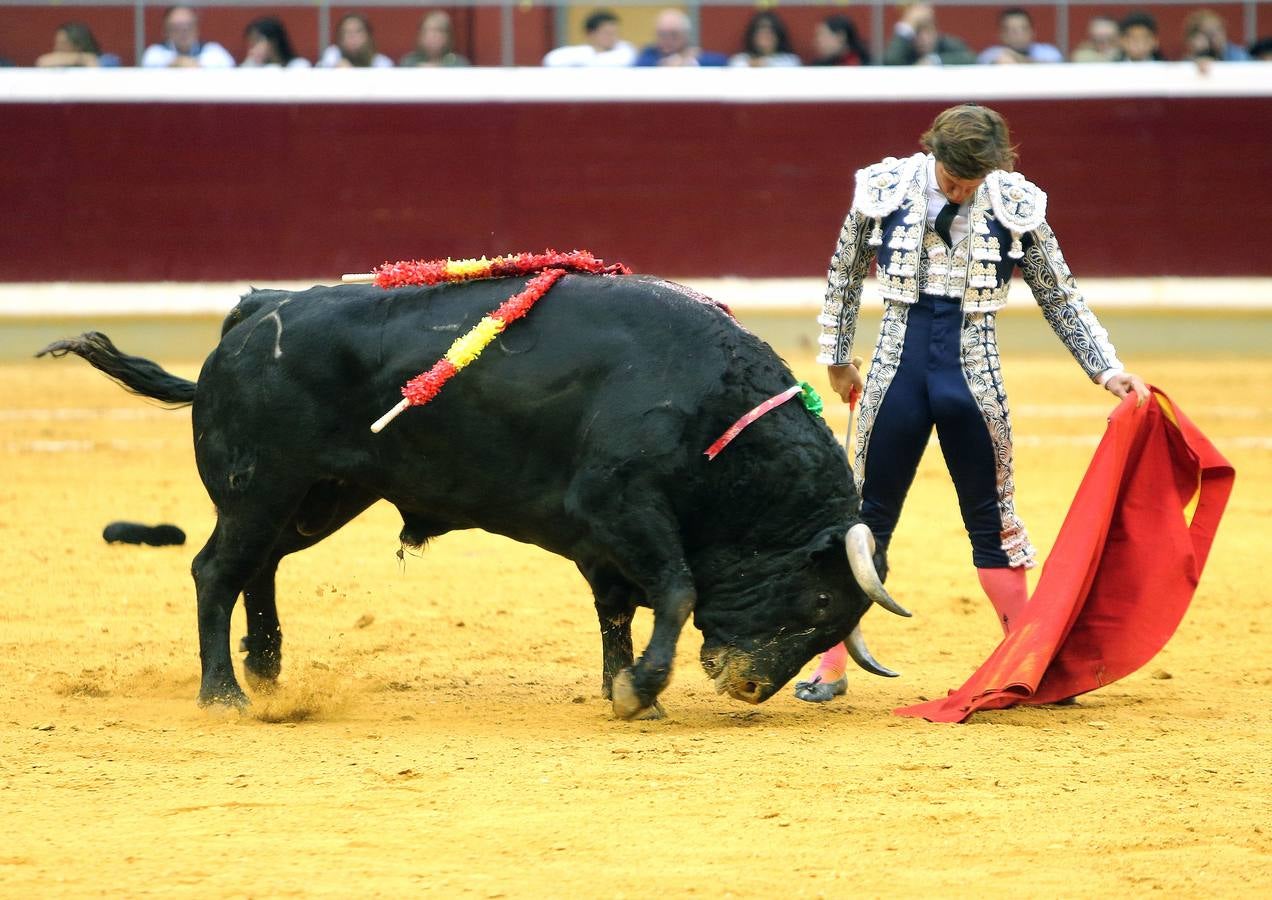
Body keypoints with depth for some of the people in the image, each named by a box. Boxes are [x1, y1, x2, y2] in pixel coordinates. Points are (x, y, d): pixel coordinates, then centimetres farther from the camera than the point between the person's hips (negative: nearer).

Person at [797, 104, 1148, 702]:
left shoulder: (1015, 205, -5)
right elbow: (843, 276, 10)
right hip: (898, 374, 0)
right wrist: (837, 360, 17)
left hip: (973, 380, 0)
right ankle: (831, 665, 12)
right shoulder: (885, 189, -6)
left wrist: (1106, 369, 1)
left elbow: (1061, 296, 7)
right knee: (868, 519, 6)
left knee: (991, 523, 6)